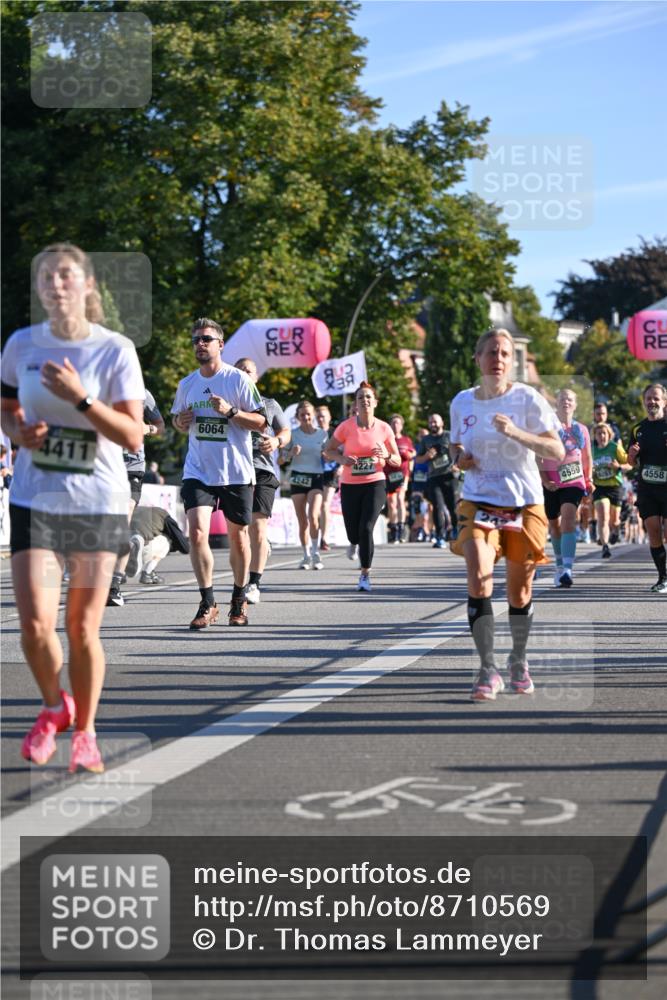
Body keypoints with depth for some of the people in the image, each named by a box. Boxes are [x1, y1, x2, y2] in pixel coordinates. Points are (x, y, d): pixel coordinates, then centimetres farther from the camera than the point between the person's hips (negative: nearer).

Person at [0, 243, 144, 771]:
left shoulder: (115, 349, -7)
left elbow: (132, 436, -11)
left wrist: (79, 398, -23)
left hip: (99, 503, -1)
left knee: (83, 628, 2)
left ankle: (85, 732, 22)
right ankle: (54, 707, 19)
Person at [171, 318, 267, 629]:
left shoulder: (238, 379, -5)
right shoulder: (187, 384, 8)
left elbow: (261, 421, -6)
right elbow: (178, 421, 22)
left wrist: (230, 411, -20)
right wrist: (180, 422, -1)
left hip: (236, 473, -2)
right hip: (198, 471, 2)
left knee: (238, 536, 9)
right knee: (197, 532, -15)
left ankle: (239, 600, 29)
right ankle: (208, 604, -8)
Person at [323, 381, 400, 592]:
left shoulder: (384, 428, -3)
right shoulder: (346, 426, -6)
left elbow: (397, 461, 5)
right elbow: (328, 451, 5)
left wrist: (386, 456, -17)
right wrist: (341, 458, -16)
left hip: (375, 484, -1)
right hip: (350, 486, 1)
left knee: (366, 528, -19)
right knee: (353, 536, 3)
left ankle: (365, 574, -4)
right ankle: (357, 544, 43)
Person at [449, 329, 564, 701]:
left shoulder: (527, 399, -7)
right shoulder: (462, 402, 4)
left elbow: (557, 451, -13)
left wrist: (515, 432, -26)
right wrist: (459, 458, -3)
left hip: (524, 505, -1)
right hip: (478, 503, 1)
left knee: (519, 594, 6)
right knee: (479, 583, -19)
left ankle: (519, 662, 30)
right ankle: (489, 671, -14)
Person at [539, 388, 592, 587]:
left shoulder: (581, 429, 10)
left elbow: (587, 457, 22)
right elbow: (538, 457, -3)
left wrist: (589, 480, 16)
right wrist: (544, 481, -12)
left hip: (574, 482, 0)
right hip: (551, 484, 0)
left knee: (568, 519, -20)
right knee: (554, 524, 11)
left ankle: (567, 569, -30)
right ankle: (560, 564, 33)